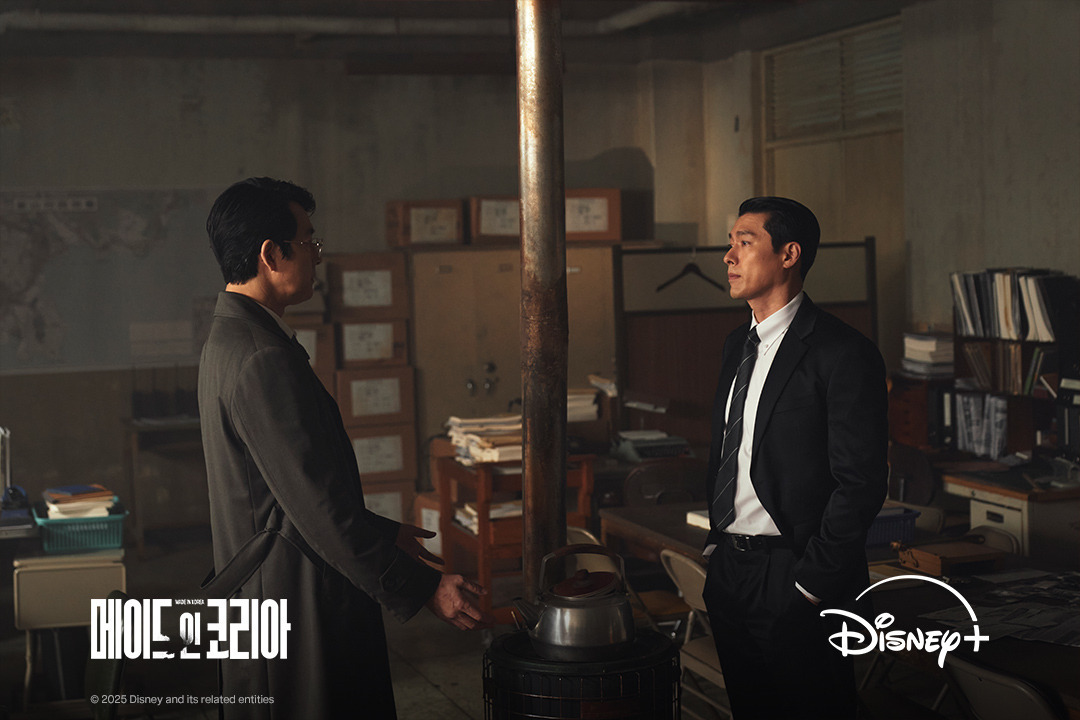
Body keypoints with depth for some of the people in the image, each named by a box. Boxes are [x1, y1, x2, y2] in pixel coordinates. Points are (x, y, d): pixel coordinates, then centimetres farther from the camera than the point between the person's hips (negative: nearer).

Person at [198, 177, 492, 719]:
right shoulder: (264, 359, -23)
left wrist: (383, 533, 24)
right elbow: (318, 508, -25)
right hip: (297, 607, -11)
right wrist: (424, 589, -20)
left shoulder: (230, 339, 11)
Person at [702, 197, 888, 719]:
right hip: (728, 573, 8)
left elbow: (861, 483, -17)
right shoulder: (737, 345, 12)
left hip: (794, 579, -8)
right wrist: (715, 545, 12)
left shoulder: (842, 353, -14)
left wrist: (811, 583, -16)